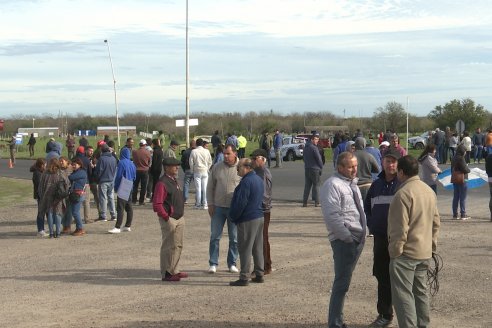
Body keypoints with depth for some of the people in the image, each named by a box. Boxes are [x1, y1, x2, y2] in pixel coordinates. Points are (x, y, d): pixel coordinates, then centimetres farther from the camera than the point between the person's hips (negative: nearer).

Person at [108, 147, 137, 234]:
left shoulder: (121, 163, -12)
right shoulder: (132, 164, 8)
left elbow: (118, 176, -12)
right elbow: (134, 177, 15)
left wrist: (116, 187, -3)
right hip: (130, 188, 8)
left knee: (120, 208, -11)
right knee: (129, 208, 12)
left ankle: (117, 227, -15)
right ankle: (128, 226, 17)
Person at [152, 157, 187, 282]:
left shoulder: (174, 181, 14)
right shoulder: (162, 183, -17)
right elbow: (157, 204, -22)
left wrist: (181, 214, 15)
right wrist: (166, 217, -17)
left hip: (179, 218, 9)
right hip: (169, 220, -9)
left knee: (178, 245, 15)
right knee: (168, 247, -2)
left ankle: (174, 271, 26)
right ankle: (166, 274, 5)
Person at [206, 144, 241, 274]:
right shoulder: (216, 168, 3)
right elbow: (210, 187, 8)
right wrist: (210, 204, 1)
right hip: (218, 207, 1)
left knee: (234, 238, 7)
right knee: (215, 236, 3)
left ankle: (232, 264, 19)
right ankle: (213, 264, 11)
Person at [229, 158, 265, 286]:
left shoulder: (246, 181, -19)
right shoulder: (259, 179, 12)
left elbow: (240, 203, -21)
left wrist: (233, 217, -6)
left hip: (247, 219, -10)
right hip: (259, 217, 10)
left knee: (245, 249, -4)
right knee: (258, 248, 14)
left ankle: (244, 278, -1)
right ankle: (259, 275, 19)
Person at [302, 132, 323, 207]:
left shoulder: (306, 147, 10)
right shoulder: (314, 148, -16)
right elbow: (319, 159, -13)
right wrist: (321, 167, -1)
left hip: (307, 168, 7)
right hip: (315, 169, -7)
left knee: (307, 186, 10)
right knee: (316, 185, 1)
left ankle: (304, 202, 8)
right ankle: (317, 202, 2)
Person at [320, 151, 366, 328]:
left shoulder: (352, 184, 17)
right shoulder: (333, 185, -13)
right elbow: (332, 216, -20)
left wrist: (362, 234, 12)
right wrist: (347, 237, -17)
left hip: (358, 239, 9)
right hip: (344, 240, -9)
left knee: (343, 281, 16)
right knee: (342, 282, -8)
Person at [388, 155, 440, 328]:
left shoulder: (403, 193, -19)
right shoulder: (429, 191, 8)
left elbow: (400, 228, -20)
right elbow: (436, 222, 14)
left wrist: (395, 250, -12)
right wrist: (432, 245, 20)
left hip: (406, 252, -9)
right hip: (425, 252, 9)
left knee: (403, 294, -4)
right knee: (421, 291, 18)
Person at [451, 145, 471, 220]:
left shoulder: (454, 158, 8)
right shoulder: (461, 158, -17)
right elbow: (465, 170, -17)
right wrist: (468, 169, 3)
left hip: (455, 180, 8)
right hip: (462, 180, -8)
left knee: (455, 198, 11)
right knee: (463, 198, 0)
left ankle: (455, 214, 14)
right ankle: (463, 214, 4)